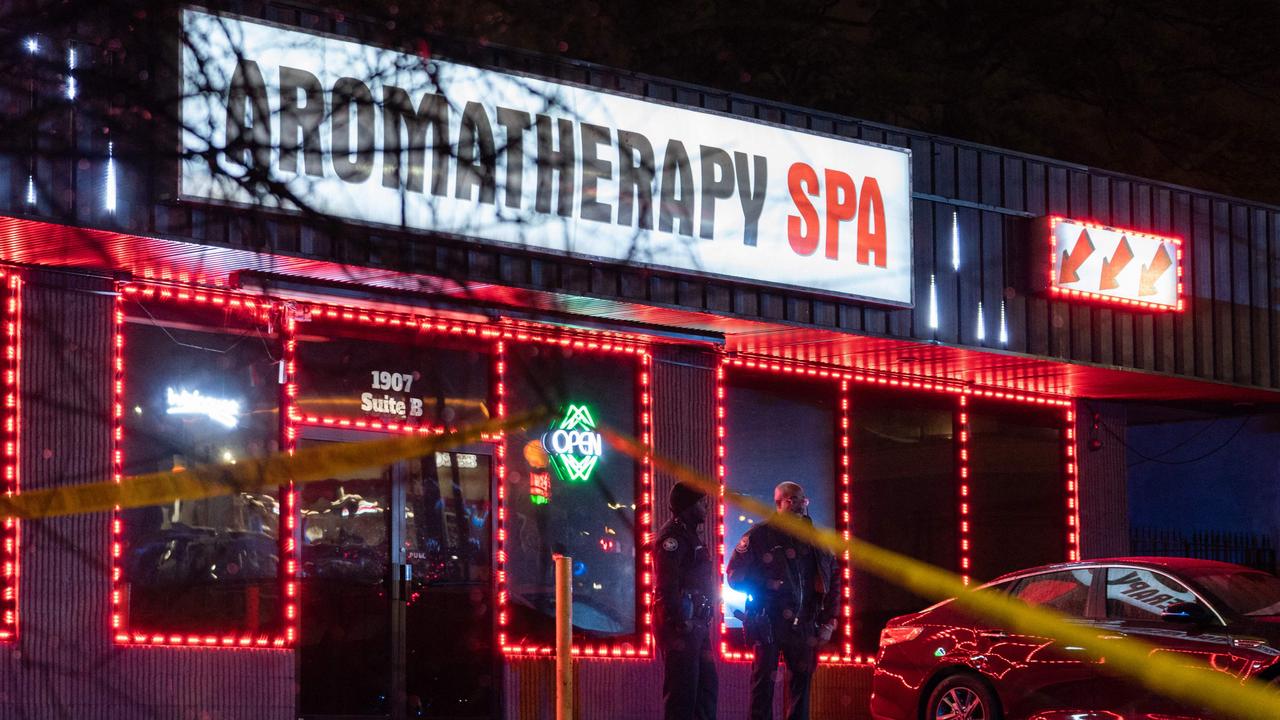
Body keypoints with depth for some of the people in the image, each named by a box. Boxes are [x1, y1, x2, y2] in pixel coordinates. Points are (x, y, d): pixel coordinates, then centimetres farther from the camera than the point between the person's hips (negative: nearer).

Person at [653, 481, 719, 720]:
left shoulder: (691, 535, 21)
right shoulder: (673, 535, -11)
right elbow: (667, 585, -20)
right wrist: (680, 622, -24)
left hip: (696, 624, 10)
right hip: (681, 624, -10)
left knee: (707, 685, 12)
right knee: (683, 688, -10)